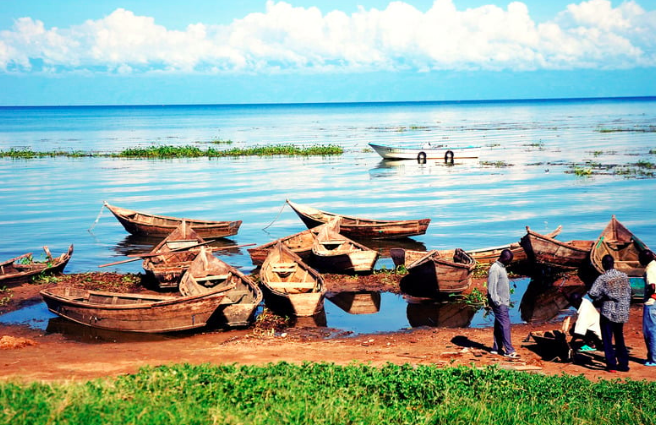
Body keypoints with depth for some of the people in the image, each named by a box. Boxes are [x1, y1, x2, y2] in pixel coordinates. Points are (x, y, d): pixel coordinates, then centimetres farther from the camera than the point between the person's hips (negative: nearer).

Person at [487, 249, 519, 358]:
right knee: (505, 325, -9)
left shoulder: (502, 268, 15)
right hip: (499, 303, -9)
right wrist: (496, 302, -20)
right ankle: (509, 350, -8)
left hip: (504, 302, 9)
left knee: (499, 325, 11)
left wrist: (507, 300, 15)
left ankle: (496, 348, 15)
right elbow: (491, 287, -18)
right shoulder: (495, 269, -15)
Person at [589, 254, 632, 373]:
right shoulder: (624, 276, 0)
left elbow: (592, 294, -22)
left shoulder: (602, 278, -14)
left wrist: (600, 298, -1)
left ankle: (612, 365, 3)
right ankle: (623, 364, 18)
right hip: (622, 313, 5)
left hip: (608, 313, -5)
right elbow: (628, 294, 7)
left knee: (607, 340, 4)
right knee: (619, 338, 17)